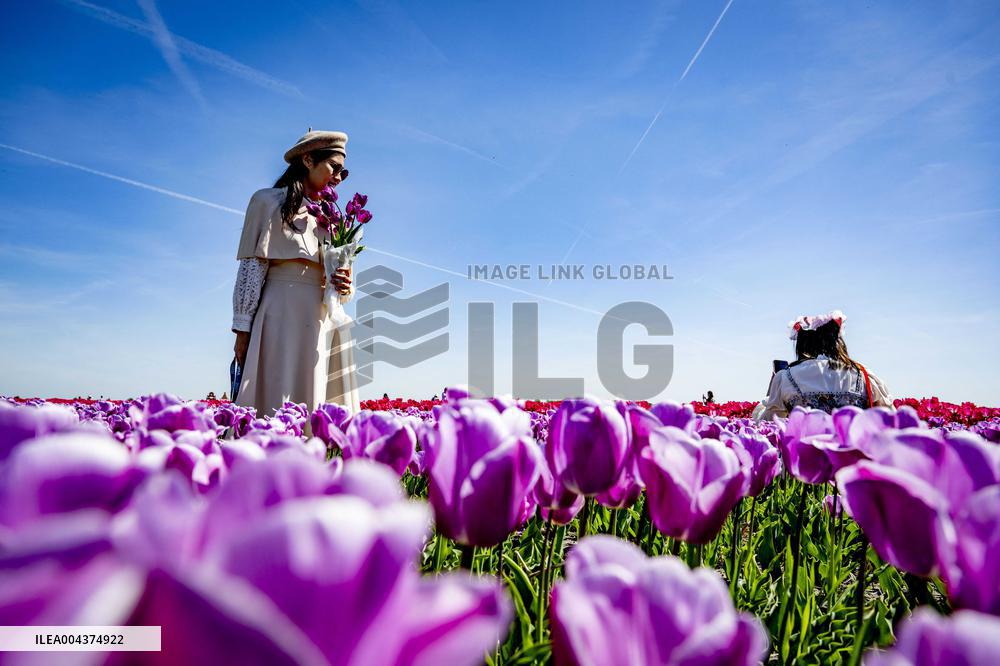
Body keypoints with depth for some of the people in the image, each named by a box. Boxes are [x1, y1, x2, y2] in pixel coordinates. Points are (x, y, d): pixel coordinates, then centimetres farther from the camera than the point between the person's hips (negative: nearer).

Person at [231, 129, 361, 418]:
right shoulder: (269, 201, 9)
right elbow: (251, 267, 0)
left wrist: (345, 288, -2)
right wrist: (243, 329, -9)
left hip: (326, 321, 6)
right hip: (285, 315, -5)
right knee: (280, 408, -12)